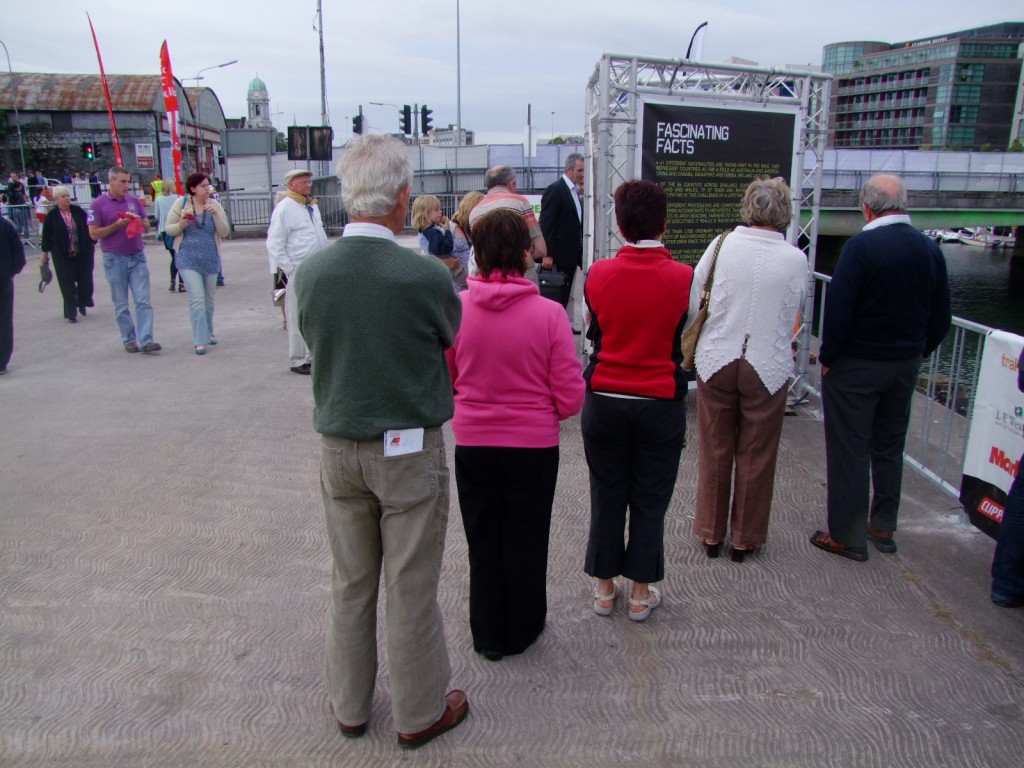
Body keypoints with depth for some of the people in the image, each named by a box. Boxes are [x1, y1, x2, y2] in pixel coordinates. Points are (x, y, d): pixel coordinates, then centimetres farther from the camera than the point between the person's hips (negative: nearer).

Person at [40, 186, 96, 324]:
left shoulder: (78, 211, 1)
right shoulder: (52, 216, -4)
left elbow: (89, 227, 7)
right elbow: (47, 236, 1)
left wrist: (92, 243, 7)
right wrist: (45, 253, 3)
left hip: (82, 253, 2)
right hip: (63, 256, -2)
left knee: (85, 280, 6)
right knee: (67, 283, 0)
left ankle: (82, 303, 32)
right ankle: (71, 313, 6)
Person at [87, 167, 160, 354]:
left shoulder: (134, 201, 8)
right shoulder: (98, 204, -3)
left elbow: (147, 228, 13)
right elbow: (93, 233, -6)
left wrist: (139, 221, -9)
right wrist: (118, 225, -16)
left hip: (137, 256, 3)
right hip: (114, 259, -2)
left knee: (143, 301, -6)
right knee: (121, 304, 6)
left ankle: (146, 340, -8)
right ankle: (129, 340, 15)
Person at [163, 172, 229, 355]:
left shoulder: (214, 205, 2)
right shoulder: (181, 203, -2)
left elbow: (224, 232, -4)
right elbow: (168, 228, 3)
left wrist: (216, 214, -17)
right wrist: (181, 225, -18)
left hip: (211, 258, 3)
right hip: (188, 259, -3)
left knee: (209, 299, 15)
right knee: (197, 298, -13)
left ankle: (208, 332, 36)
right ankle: (200, 340, -10)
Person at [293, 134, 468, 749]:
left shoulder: (309, 273, -8)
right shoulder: (426, 276, -20)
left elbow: (316, 342, 5)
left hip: (338, 449, 4)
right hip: (410, 451, -4)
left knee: (351, 584, 20)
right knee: (412, 590, 11)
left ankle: (350, 706, 38)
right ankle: (420, 714, 31)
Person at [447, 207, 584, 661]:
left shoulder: (454, 309, -12)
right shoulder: (548, 313, -17)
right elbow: (570, 395, -13)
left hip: (472, 441, 2)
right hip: (534, 442, -1)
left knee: (482, 538, 18)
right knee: (526, 539, 17)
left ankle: (488, 635, 32)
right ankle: (522, 631, 34)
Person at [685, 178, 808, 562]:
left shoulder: (722, 245, -7)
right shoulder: (796, 258, -8)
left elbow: (691, 302, -3)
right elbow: (796, 312, 6)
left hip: (716, 361, 1)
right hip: (769, 366, -1)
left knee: (714, 451, 15)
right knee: (756, 456, 12)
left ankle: (711, 533, 28)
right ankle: (745, 538, 26)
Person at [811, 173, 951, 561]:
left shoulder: (861, 246, -19)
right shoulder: (930, 249, 1)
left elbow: (839, 308, -20)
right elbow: (941, 318, 6)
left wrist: (828, 358, -8)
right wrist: (916, 352, 16)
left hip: (857, 366, -6)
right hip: (906, 366, 6)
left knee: (849, 450, 4)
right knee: (890, 447, 18)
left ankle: (848, 536, 12)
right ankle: (884, 528, 30)